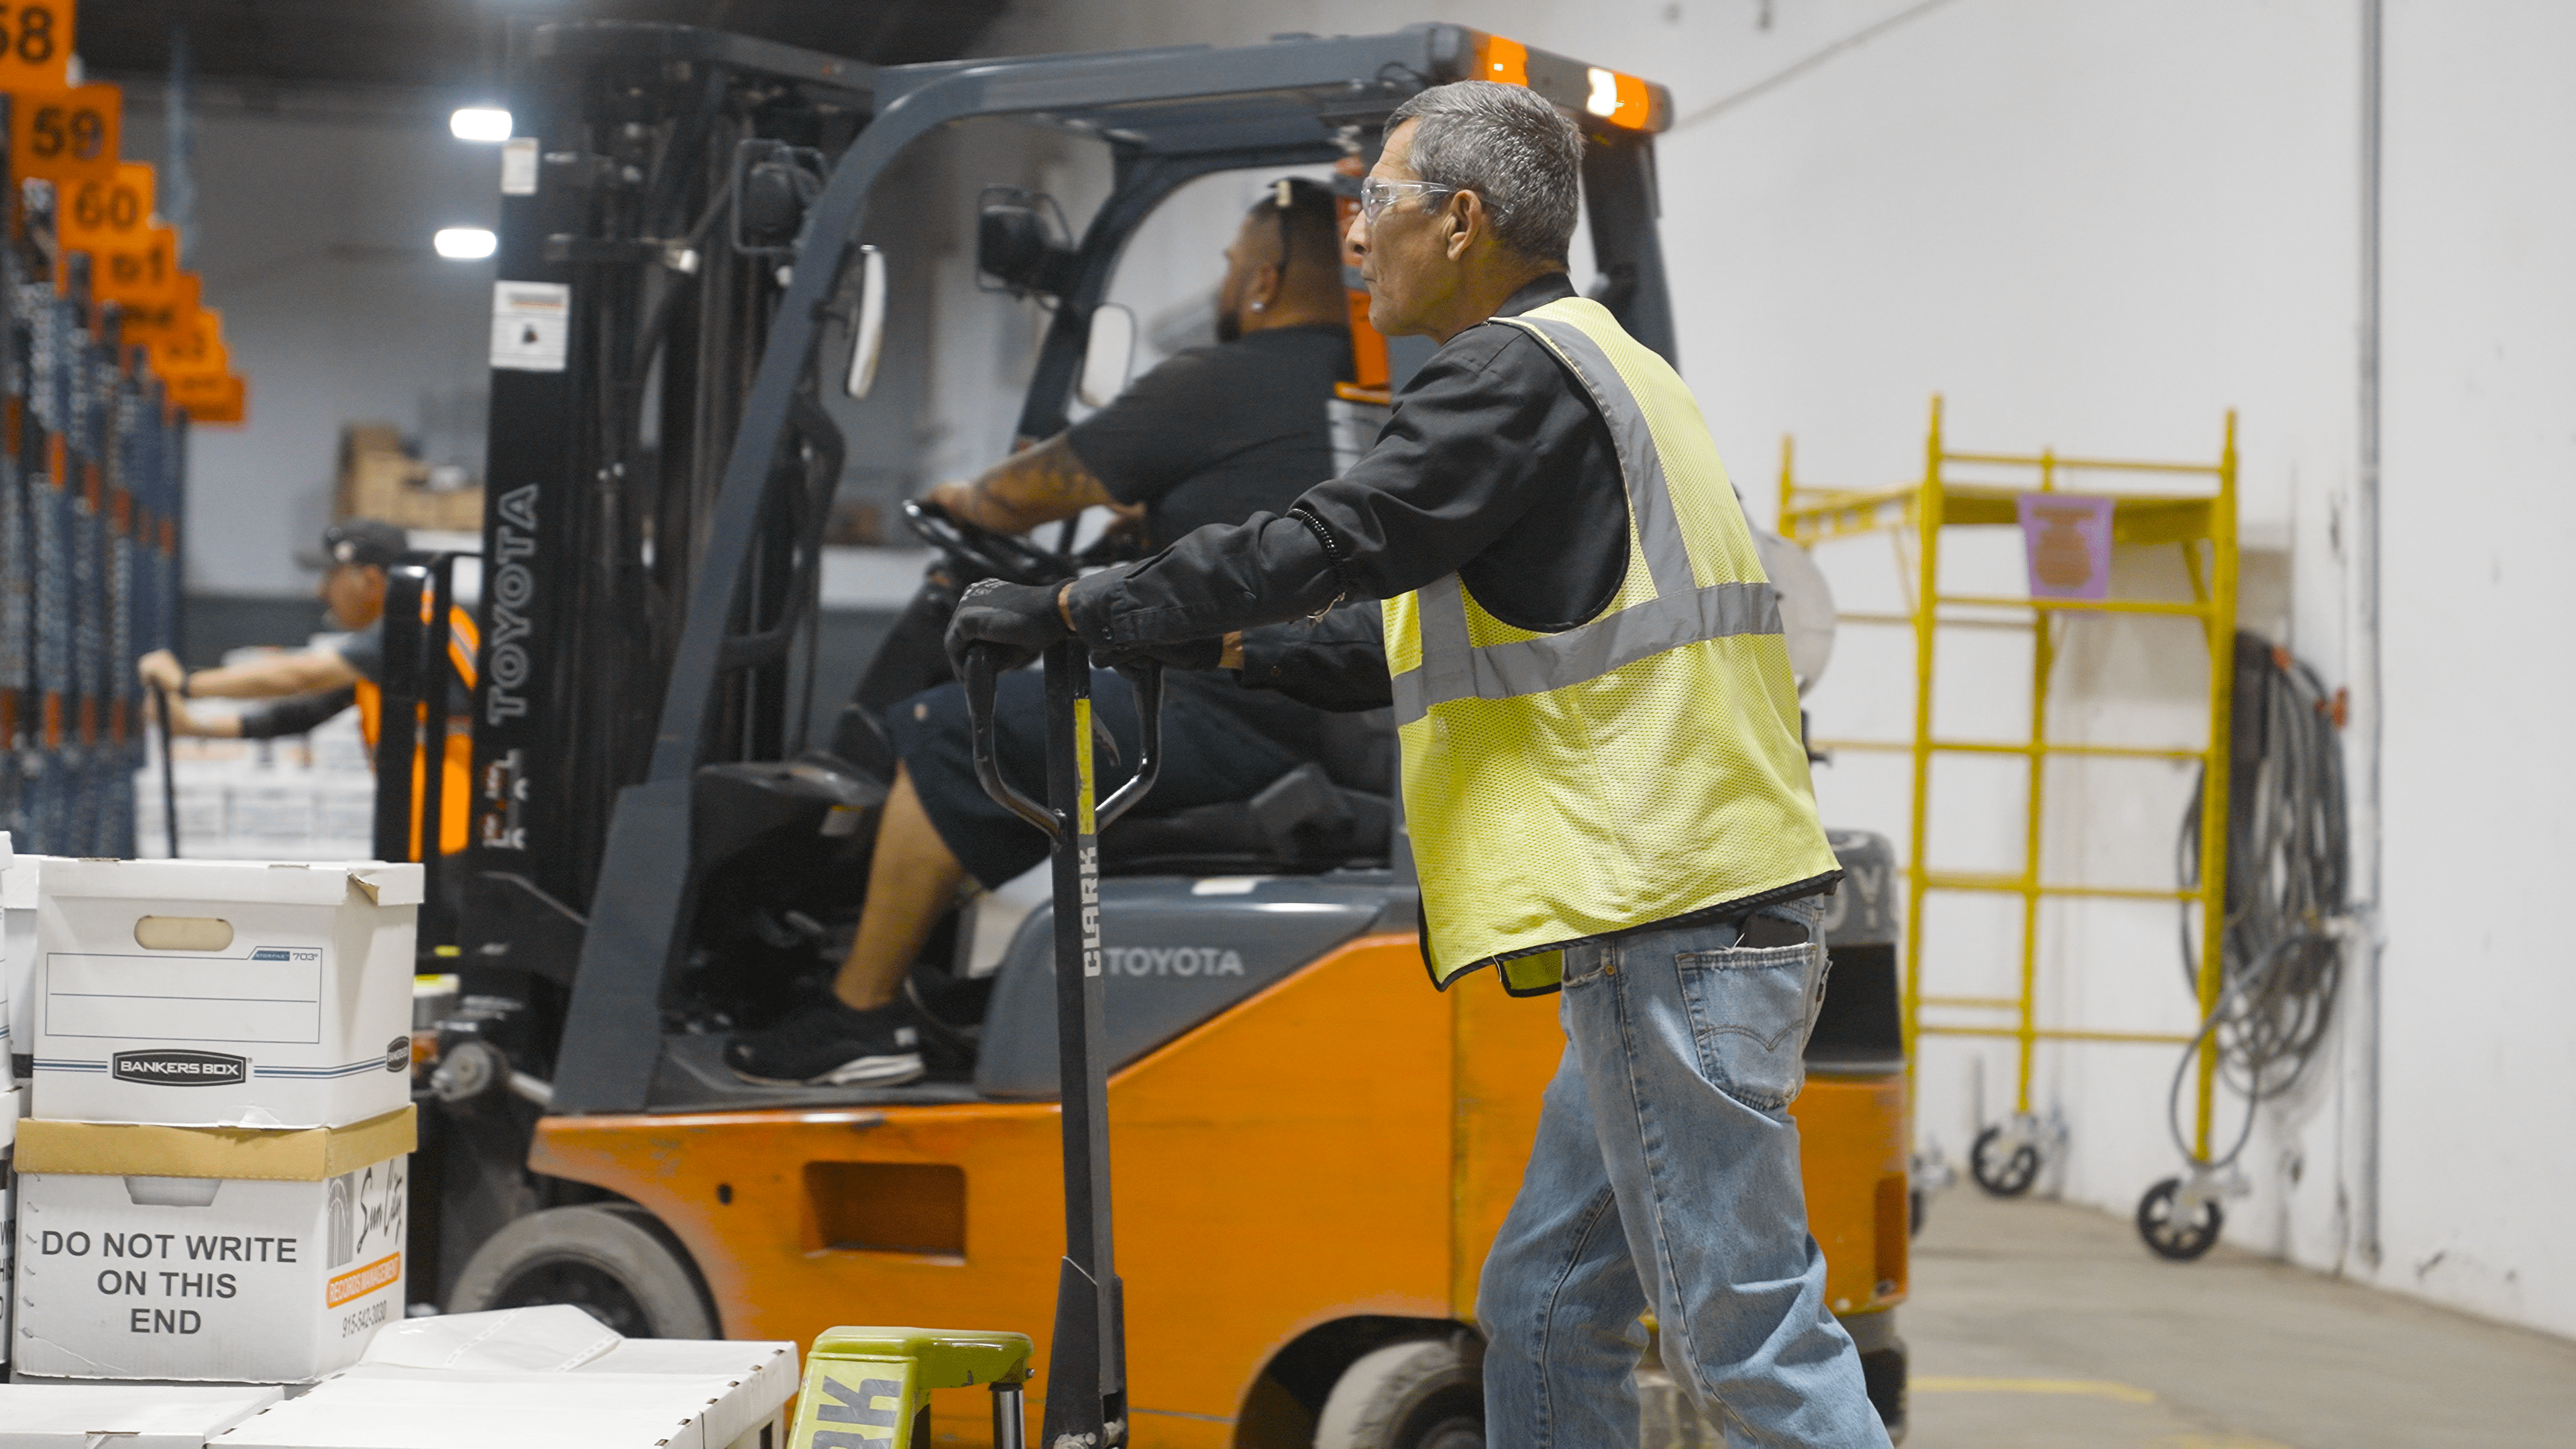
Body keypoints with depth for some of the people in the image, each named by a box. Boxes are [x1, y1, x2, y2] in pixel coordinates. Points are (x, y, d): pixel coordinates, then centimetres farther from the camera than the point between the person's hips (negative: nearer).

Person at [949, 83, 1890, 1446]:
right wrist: (1233, 645, 27)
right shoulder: (1591, 363, 23)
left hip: (1674, 927, -10)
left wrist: (1071, 609, -6)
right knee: (1544, 1310, 15)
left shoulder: (1514, 372, -9)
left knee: (1749, 1336, -8)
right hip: (1671, 920, 10)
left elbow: (1321, 544, -16)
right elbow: (1447, 620, 29)